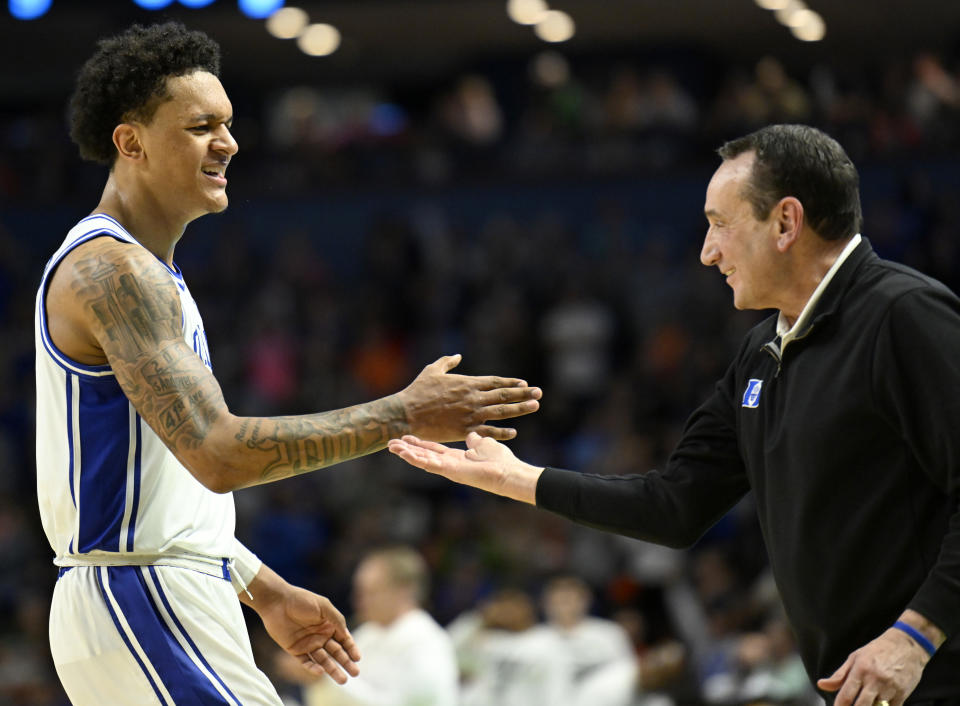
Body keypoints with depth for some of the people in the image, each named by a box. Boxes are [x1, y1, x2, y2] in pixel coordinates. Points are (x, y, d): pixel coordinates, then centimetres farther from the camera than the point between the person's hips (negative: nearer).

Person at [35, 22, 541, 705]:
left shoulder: (136, 270, 18)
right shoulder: (112, 270, -15)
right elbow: (218, 453, -25)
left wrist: (266, 592, 21)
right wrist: (405, 414, -22)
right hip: (144, 603, -11)